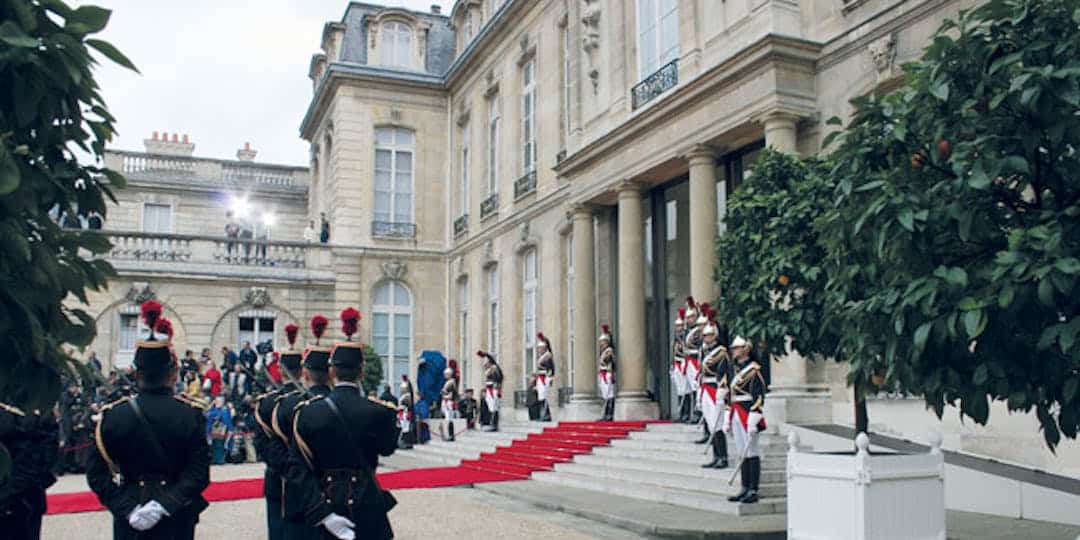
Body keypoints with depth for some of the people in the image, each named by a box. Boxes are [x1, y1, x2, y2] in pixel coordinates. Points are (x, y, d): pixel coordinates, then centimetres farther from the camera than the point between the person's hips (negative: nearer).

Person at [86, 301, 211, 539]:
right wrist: (167, 503, -15)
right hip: (178, 520, 0)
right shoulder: (190, 414, -8)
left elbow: (98, 473, -8)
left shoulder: (114, 414, -7)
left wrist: (127, 508, -10)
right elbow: (199, 473, -13)